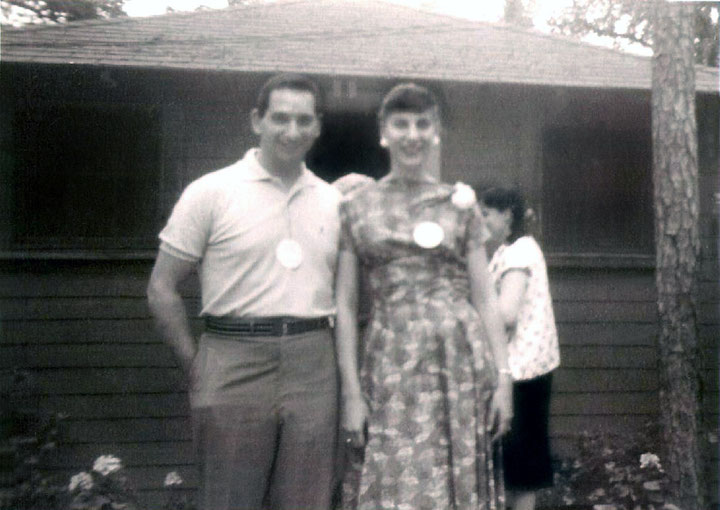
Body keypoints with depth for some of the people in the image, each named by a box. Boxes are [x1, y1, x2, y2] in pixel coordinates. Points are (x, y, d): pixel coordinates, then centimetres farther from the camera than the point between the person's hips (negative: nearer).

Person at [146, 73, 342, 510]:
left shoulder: (333, 201, 11)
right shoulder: (211, 192, -1)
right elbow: (162, 288, 1)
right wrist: (197, 365, -4)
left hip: (314, 370, 4)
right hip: (235, 363, -3)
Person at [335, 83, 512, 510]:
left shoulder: (461, 204, 8)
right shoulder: (356, 208, 6)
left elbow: (485, 298, 7)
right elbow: (345, 305, 3)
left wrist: (503, 376, 1)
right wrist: (351, 392, -2)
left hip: (461, 362, 1)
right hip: (391, 367, 0)